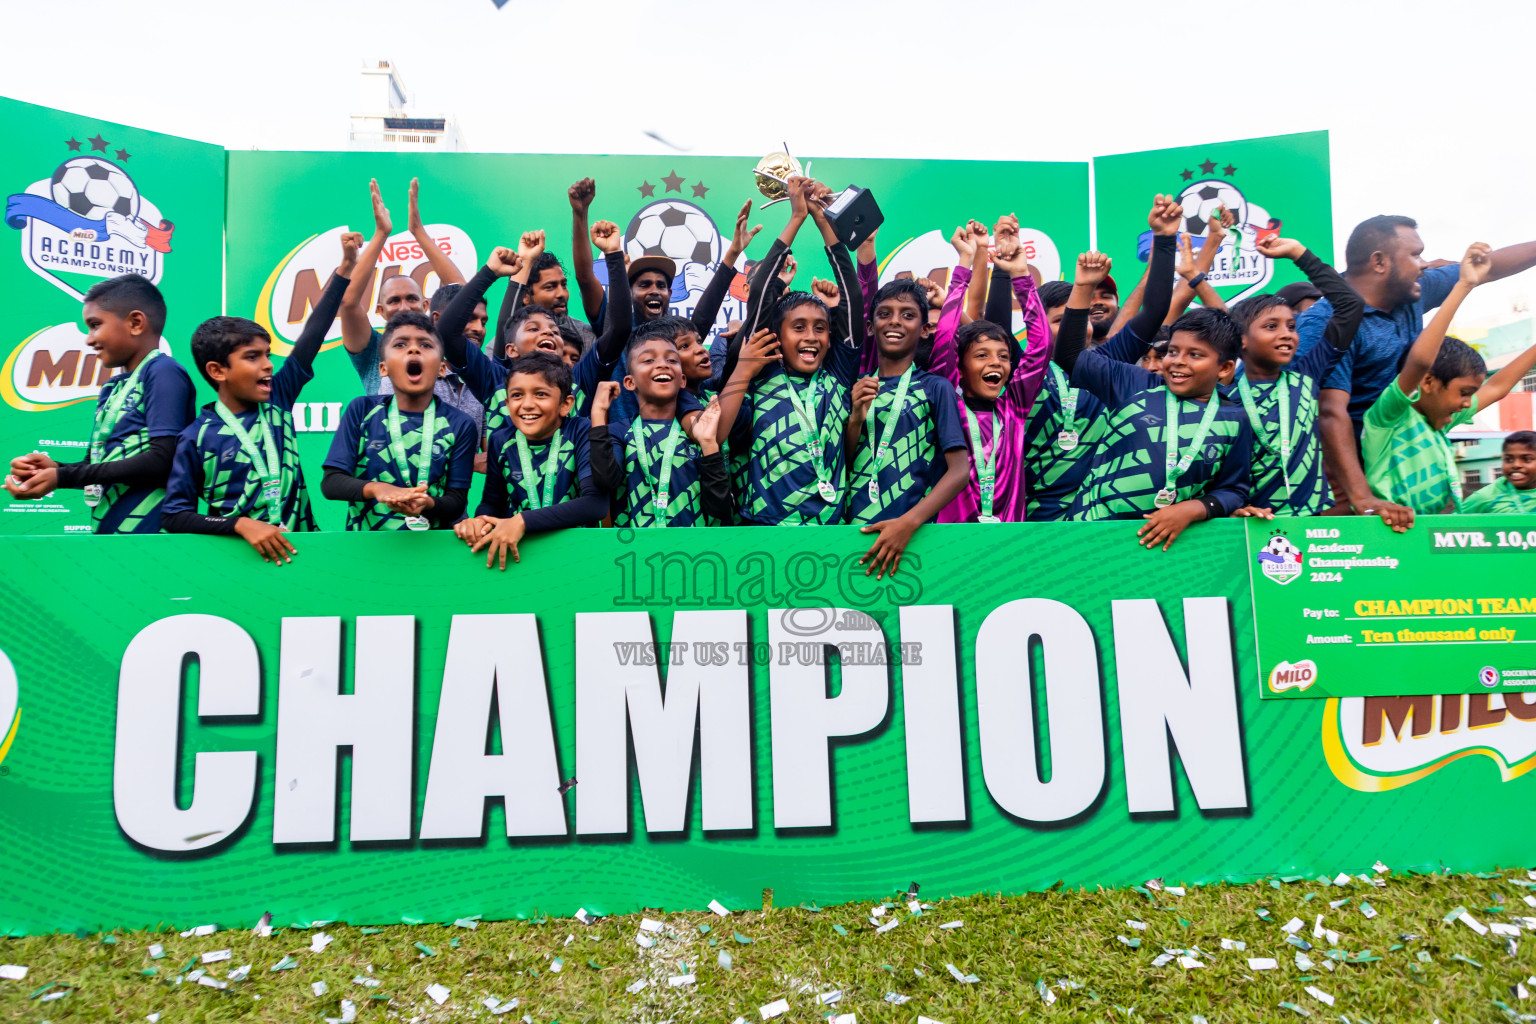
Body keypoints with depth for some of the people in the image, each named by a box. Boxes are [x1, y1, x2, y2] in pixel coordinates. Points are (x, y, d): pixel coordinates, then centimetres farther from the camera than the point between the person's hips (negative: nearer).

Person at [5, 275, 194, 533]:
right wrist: (55, 468, 0)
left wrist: (63, 477, -11)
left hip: (148, 531, -7)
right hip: (106, 528, 7)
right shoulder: (111, 389, 17)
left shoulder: (163, 373, -7)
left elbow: (162, 460, -16)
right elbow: (98, 464, 20)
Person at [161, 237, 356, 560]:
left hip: (293, 548, 3)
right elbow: (174, 516, -2)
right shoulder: (196, 438, -1)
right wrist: (241, 524, -16)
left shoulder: (277, 401, 9)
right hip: (235, 554, -3)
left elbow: (312, 336, 5)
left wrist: (345, 269, 3)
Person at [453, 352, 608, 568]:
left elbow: (596, 503, -21)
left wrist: (523, 521, -27)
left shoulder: (580, 433, -9)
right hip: (518, 550, 4)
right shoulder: (501, 440, 2)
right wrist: (479, 520, -12)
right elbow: (493, 502, 13)